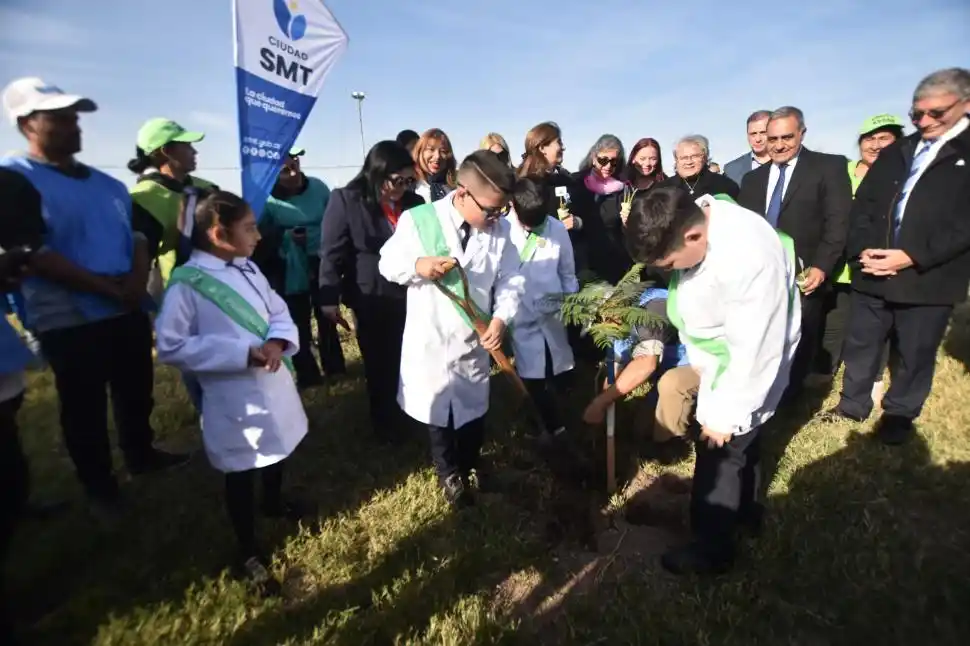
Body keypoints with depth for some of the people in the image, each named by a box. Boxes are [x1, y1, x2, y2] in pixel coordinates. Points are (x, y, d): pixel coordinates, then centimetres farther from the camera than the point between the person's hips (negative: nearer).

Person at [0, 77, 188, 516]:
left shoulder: (108, 185, 11)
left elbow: (136, 235, 13)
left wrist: (138, 280, -7)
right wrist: (109, 289, -19)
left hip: (128, 312, 6)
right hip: (69, 322, -5)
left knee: (137, 392, 17)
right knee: (84, 409, 10)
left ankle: (141, 454, 39)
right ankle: (99, 486, 27)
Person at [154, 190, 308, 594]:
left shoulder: (248, 269, 4)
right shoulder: (186, 284, -18)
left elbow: (279, 312, 6)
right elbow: (170, 346, -21)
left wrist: (278, 341, -17)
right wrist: (244, 353, -25)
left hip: (274, 386, 7)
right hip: (233, 398, -7)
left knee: (278, 455, 27)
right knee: (241, 477, 10)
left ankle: (274, 503, 56)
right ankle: (249, 553, 31)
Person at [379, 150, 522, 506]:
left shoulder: (499, 228, -7)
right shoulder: (417, 220, -15)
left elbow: (510, 280, -3)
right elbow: (388, 264, -6)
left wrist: (500, 318, -20)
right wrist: (417, 265, -26)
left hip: (476, 339, 2)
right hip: (430, 338, -2)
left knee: (474, 409, 19)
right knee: (437, 409, 17)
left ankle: (469, 463, 48)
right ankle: (449, 472, 42)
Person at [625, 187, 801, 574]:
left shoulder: (750, 259, -37)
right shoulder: (693, 219, -13)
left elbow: (753, 351, -30)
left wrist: (725, 414, -20)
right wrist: (697, 359, 7)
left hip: (750, 364, -8)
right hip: (719, 357, 8)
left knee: (718, 451, 4)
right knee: (742, 440, 26)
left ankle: (712, 549, 26)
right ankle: (744, 507, 51)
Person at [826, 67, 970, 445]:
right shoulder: (894, 153, 14)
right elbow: (863, 204, 9)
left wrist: (913, 256, -18)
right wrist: (862, 249, -8)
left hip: (929, 277, -4)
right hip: (873, 271, 4)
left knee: (914, 355, 9)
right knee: (860, 344, 13)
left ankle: (899, 417, 28)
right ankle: (853, 404, 31)